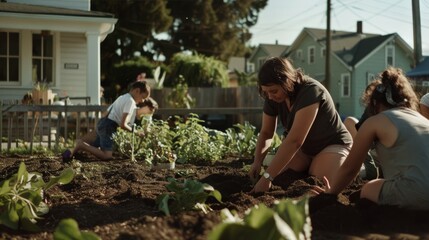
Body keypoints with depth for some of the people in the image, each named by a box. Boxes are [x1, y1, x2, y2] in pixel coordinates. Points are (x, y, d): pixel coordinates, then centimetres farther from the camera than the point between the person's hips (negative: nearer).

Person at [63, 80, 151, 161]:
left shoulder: (122, 97, 19)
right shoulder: (130, 101, -12)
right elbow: (123, 124, -17)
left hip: (103, 122, 10)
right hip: (109, 127, -10)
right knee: (107, 156, -18)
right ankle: (81, 145, -19)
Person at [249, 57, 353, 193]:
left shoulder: (310, 91, -35)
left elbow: (294, 140, -40)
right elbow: (266, 133, -3)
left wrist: (267, 177, -43)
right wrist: (257, 161, -23)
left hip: (332, 144, -5)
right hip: (304, 147, 6)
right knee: (278, 178, -18)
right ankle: (308, 166, 12)